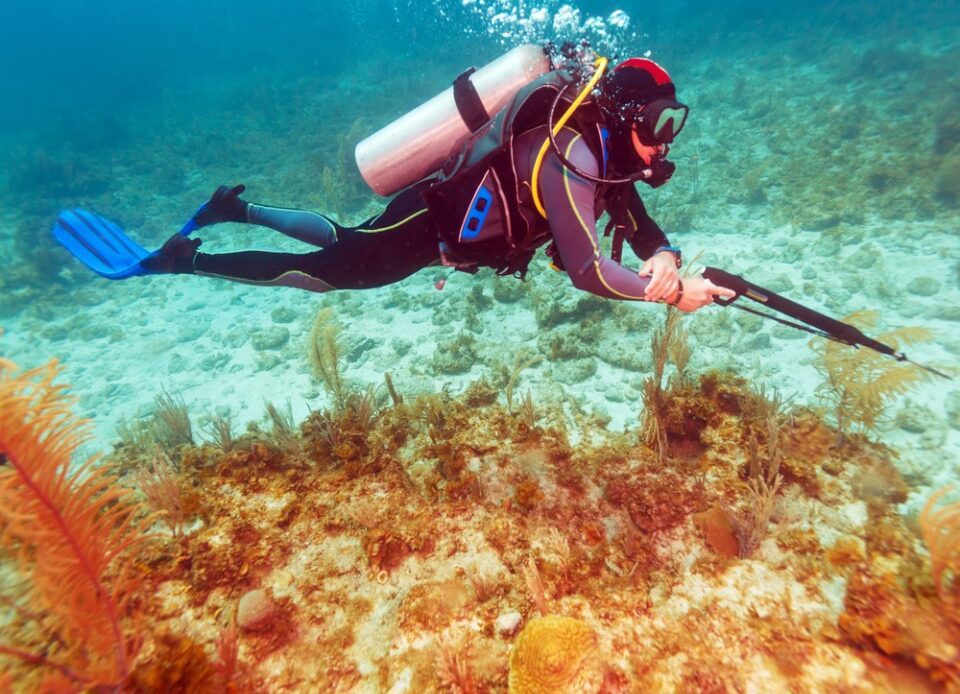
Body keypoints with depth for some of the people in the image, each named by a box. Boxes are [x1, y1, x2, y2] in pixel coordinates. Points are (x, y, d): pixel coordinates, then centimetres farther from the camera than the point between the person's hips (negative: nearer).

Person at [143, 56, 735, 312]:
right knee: (321, 270, 5)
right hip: (428, 226, -9)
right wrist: (674, 291, -29)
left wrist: (664, 259, -19)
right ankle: (183, 260, 20)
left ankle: (238, 209, 41)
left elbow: (646, 231, 4)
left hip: (446, 209, 9)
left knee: (343, 241, 26)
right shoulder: (570, 160, -29)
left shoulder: (609, 149, 1)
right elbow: (587, 271, -37)